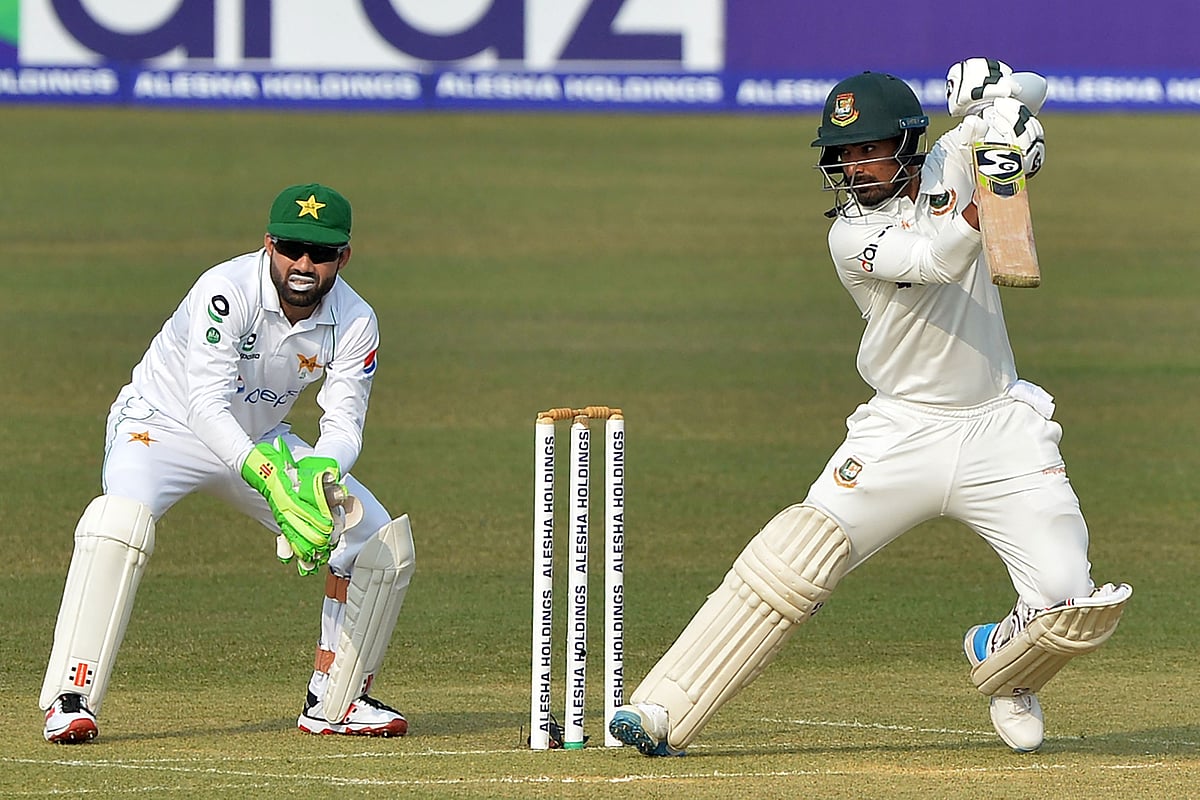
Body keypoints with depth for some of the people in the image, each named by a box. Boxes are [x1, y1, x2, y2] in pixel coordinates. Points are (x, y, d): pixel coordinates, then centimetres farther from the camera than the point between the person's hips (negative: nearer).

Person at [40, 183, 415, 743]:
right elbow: (207, 406, -37)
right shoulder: (227, 290, -30)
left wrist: (321, 472, -40)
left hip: (260, 442, 6)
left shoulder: (355, 323, -14)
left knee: (379, 540, -5)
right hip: (166, 421, -5)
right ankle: (70, 700, -31)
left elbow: (344, 423, -17)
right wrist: (268, 477, -52)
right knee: (121, 518, -36)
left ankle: (335, 701, 11)